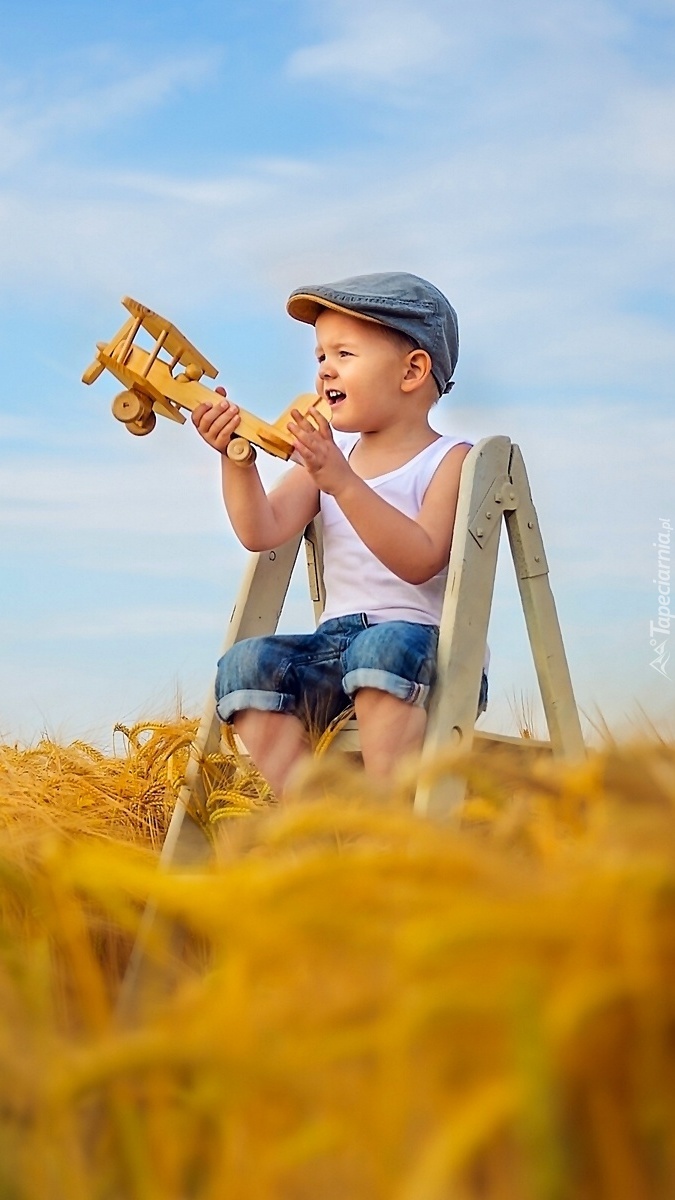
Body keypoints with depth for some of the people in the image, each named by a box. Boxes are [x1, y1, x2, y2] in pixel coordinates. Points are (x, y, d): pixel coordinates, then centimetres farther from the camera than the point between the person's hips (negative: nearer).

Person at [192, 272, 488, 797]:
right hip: (333, 645, 6)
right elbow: (261, 533, 1)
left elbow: (421, 561, -21)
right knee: (247, 664, -19)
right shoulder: (327, 456, 15)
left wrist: (343, 482, -29)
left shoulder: (450, 460, -3)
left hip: (428, 647, -5)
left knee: (386, 645, -37)